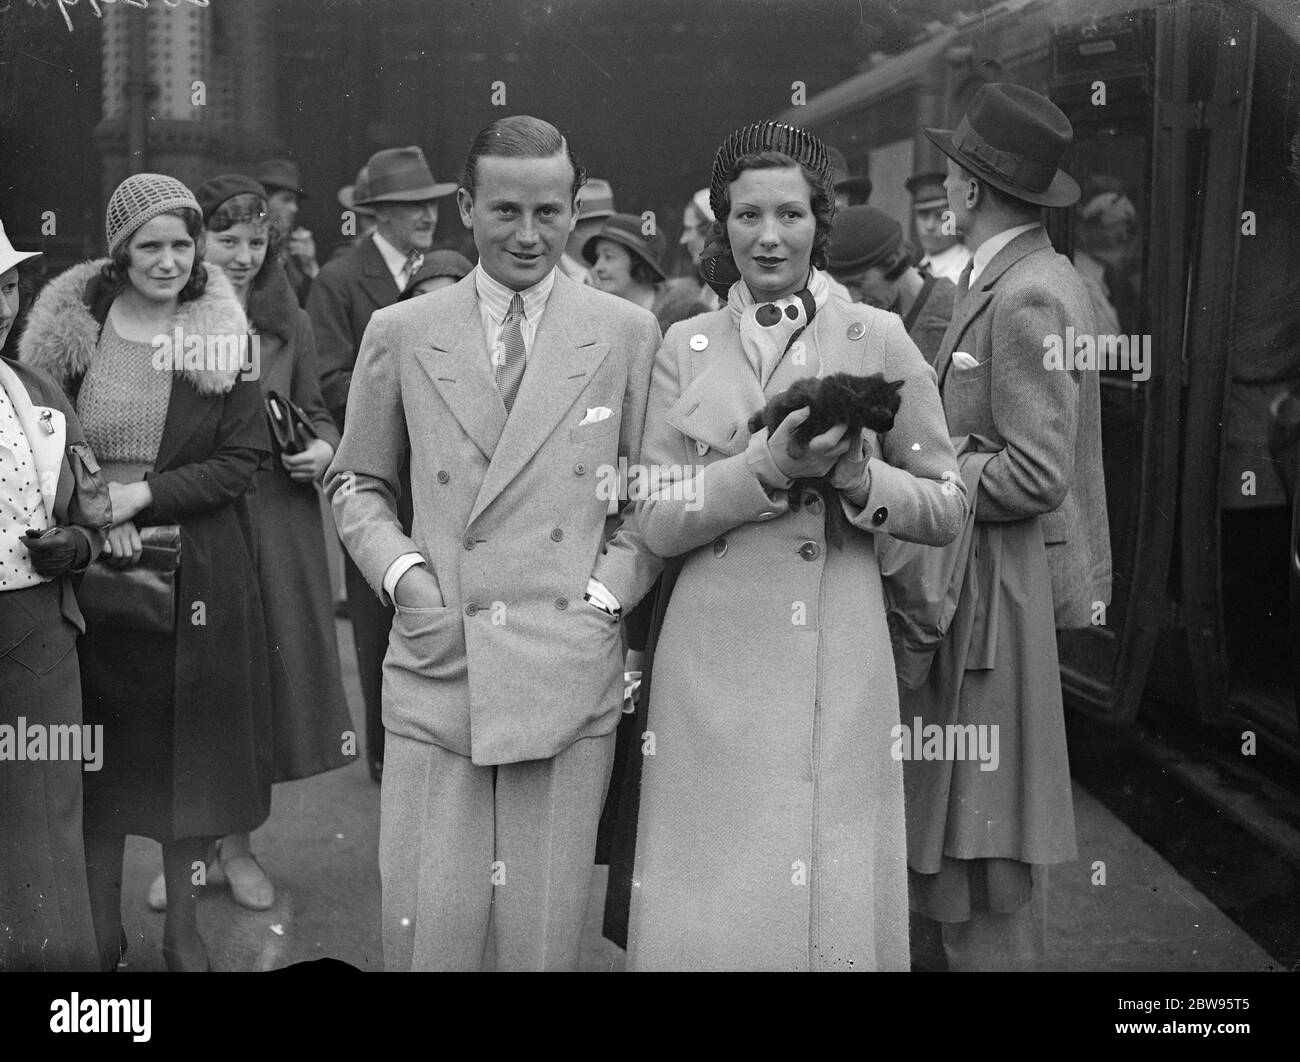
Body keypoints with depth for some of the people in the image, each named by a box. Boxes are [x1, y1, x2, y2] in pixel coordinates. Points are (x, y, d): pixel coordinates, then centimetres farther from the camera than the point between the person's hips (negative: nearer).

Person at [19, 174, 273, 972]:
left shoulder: (223, 332, -2)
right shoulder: (72, 325, 0)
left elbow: (245, 457, -5)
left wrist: (143, 495, -16)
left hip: (198, 571, 0)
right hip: (93, 568, 1)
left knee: (190, 744, 8)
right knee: (101, 748, 8)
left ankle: (182, 927, 24)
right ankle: (103, 923, 25)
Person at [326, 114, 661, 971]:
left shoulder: (630, 334, 5)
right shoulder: (400, 334, 7)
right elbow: (356, 482, 15)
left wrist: (604, 595, -4)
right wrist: (403, 573, -2)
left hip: (571, 675, 0)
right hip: (437, 669, 1)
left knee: (545, 938, 6)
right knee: (425, 932, 2)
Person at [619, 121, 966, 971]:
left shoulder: (878, 339, 2)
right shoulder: (686, 346, 6)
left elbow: (947, 509, 5)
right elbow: (657, 521, 0)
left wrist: (857, 476, -13)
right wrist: (767, 469, -15)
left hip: (837, 655, -1)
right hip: (712, 655, 1)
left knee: (835, 898, 3)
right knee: (710, 907, 6)